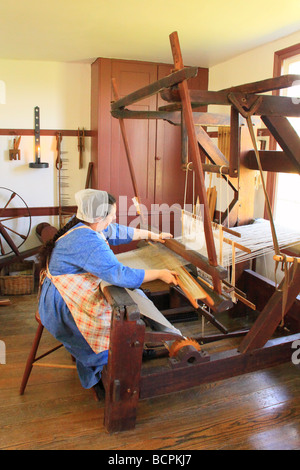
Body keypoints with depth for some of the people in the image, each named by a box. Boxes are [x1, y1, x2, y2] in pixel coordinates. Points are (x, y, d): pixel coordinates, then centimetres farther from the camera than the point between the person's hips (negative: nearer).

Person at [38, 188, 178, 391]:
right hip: (62, 307, -10)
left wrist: (153, 235, 19)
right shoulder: (86, 241, -29)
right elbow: (121, 275, -32)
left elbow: (119, 231, 14)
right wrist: (160, 273, -21)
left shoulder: (84, 227, 1)